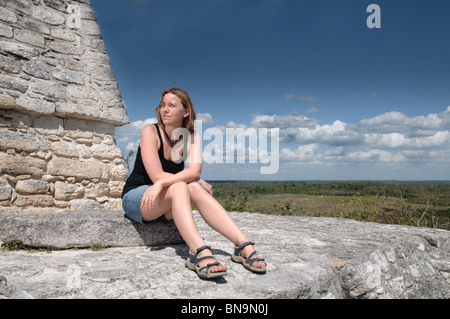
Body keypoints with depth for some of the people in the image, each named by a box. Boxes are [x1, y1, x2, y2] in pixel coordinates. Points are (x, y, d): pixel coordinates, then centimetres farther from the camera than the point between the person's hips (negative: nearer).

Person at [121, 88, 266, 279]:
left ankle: (244, 246, -37)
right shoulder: (150, 131, -13)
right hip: (134, 197, -3)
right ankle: (199, 252, -52)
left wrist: (161, 183, -35)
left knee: (195, 188, -28)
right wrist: (200, 182, -20)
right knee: (179, 187, -33)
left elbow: (195, 171, -21)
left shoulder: (192, 136, -2)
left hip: (166, 204, 4)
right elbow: (157, 176, -22)